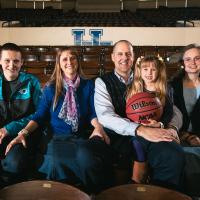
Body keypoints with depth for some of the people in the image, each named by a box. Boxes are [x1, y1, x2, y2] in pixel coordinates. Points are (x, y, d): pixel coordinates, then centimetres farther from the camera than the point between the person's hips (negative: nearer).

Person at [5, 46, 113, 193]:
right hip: (55, 137, 0)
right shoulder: (51, 88, 11)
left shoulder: (89, 85, 12)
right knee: (56, 162, -36)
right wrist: (24, 132, -10)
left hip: (81, 137, 1)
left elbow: (93, 113, 7)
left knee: (87, 159, -36)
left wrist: (98, 127, -15)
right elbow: (40, 116, 6)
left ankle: (91, 194, -8)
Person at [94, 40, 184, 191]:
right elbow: (105, 116, -9)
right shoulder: (102, 82, 9)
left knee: (174, 155, -29)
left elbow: (173, 109, 13)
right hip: (116, 137, -2)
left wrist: (172, 127, -12)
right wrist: (140, 130, -23)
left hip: (147, 135, 2)